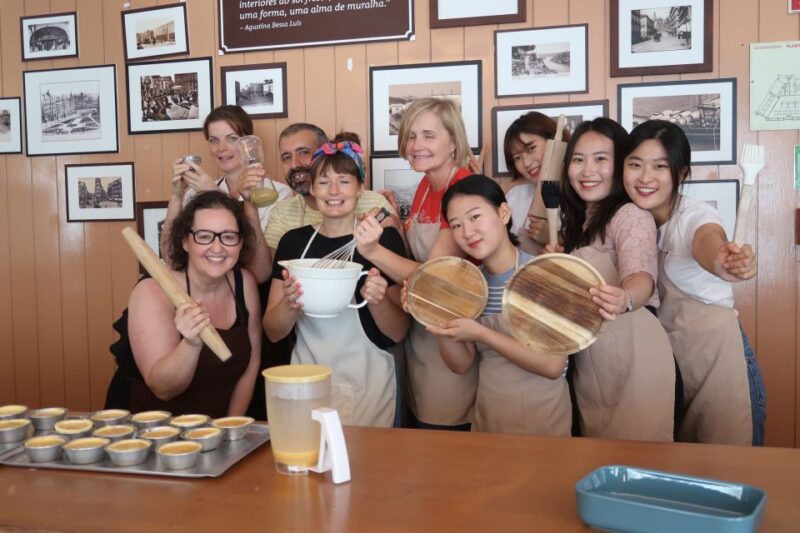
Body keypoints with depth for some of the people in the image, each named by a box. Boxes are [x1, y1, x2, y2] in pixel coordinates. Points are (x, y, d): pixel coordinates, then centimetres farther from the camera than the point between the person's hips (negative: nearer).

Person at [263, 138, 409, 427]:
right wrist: (289, 303, -18)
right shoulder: (293, 241, 2)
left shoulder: (384, 238, -7)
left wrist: (376, 300, -24)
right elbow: (273, 332, 2)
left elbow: (398, 333, -5)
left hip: (366, 384, -2)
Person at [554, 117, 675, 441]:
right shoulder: (575, 220, 11)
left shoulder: (631, 214, -13)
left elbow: (642, 276, -30)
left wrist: (625, 300, -51)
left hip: (632, 351, -8)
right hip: (586, 357, 8)